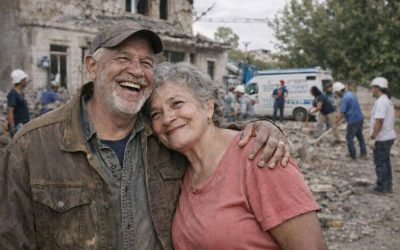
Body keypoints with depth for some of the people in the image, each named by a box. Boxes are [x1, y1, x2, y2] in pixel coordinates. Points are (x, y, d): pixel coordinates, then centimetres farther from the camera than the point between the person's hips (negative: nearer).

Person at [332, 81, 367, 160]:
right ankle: (363, 154, 25)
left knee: (349, 138, 5)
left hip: (353, 121, -9)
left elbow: (341, 113, -21)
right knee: (360, 136, 18)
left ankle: (352, 155, 12)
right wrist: (340, 118, 24)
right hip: (360, 118, 9)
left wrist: (335, 123, -10)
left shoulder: (345, 98, -20)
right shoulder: (351, 94, 8)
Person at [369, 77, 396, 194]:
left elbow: (379, 121, -26)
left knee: (380, 163, 0)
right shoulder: (387, 100, 12)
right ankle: (387, 185, 25)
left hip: (382, 139, -10)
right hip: (388, 136, 10)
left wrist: (373, 137, -21)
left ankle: (381, 187, 8)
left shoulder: (381, 102, -20)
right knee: (385, 162, 17)